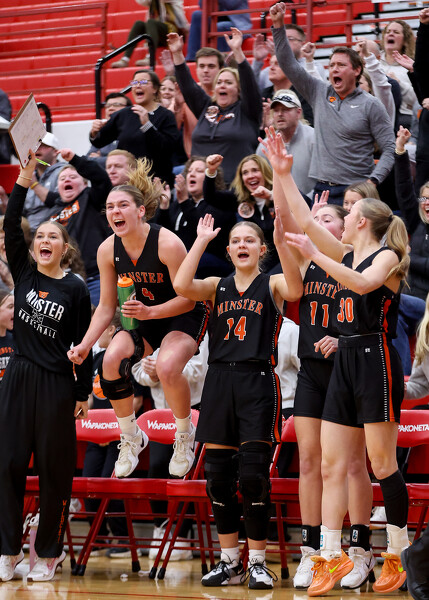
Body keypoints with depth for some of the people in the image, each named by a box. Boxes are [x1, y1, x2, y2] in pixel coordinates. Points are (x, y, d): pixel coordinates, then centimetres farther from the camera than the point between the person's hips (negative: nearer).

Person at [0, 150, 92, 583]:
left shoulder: (75, 288, -2)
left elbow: (82, 344, 0)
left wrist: (83, 393, -2)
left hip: (56, 383, -3)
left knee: (54, 469, 2)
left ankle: (49, 554, 10)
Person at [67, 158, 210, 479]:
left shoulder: (168, 243, -25)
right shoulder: (108, 250, -9)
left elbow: (187, 299, -20)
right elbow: (107, 306, 0)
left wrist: (150, 311, -36)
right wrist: (86, 344, -13)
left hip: (185, 317, -5)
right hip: (143, 316, 5)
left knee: (167, 367, -33)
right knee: (112, 360, -23)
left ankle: (185, 434, -4)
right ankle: (131, 437, -1)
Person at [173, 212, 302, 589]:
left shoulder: (271, 284, 5)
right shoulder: (217, 287, 14)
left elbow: (295, 290, -20)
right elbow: (182, 286, -7)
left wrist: (282, 242, -29)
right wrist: (201, 240, -6)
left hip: (258, 381, -4)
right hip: (220, 380, 4)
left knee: (253, 475, -9)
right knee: (218, 476, 3)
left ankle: (258, 562, 1)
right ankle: (230, 562, 13)